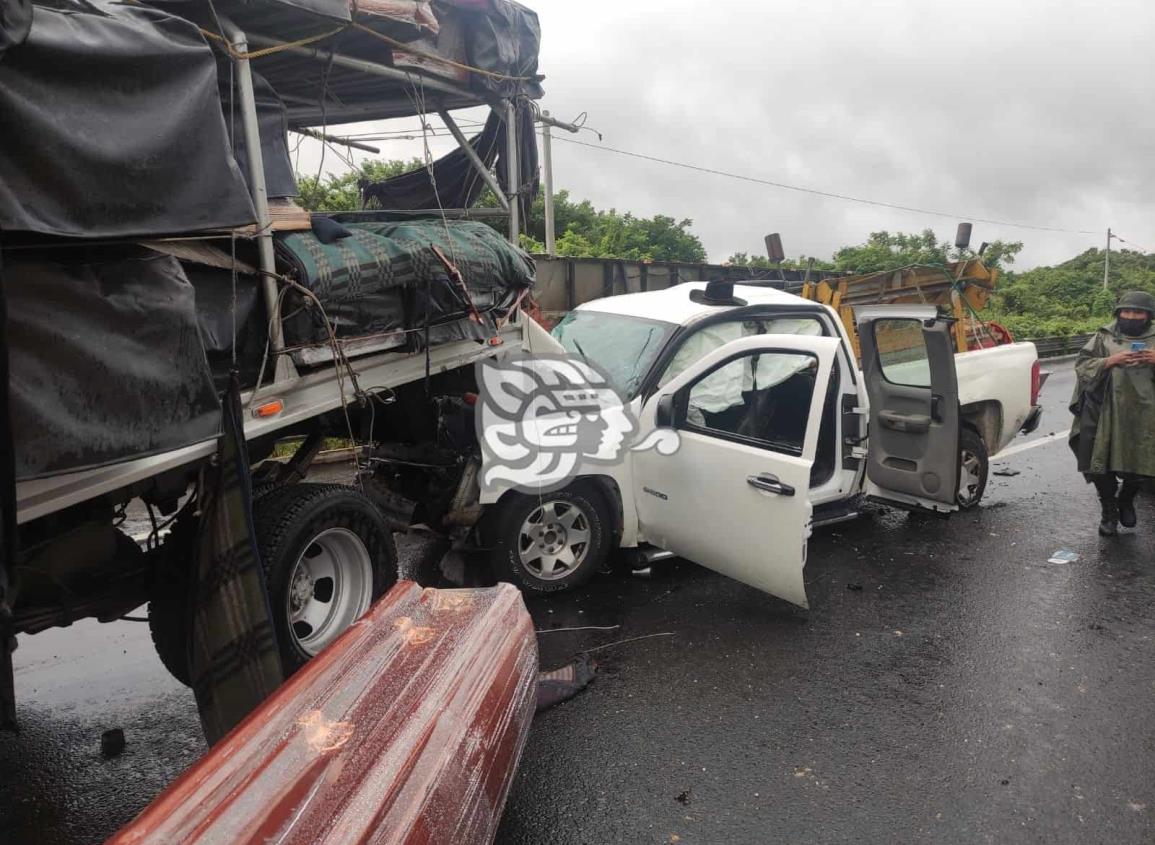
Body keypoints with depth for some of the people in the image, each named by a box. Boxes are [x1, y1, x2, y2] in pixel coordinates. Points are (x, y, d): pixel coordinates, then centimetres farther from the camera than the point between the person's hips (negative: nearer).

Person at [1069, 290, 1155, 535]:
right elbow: (1082, 366, 3)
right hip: (1106, 414, -1)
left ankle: (1126, 499, 34)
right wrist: (1110, 361, -13)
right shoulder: (1104, 337, 7)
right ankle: (1109, 511, 20)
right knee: (1102, 464, -2)